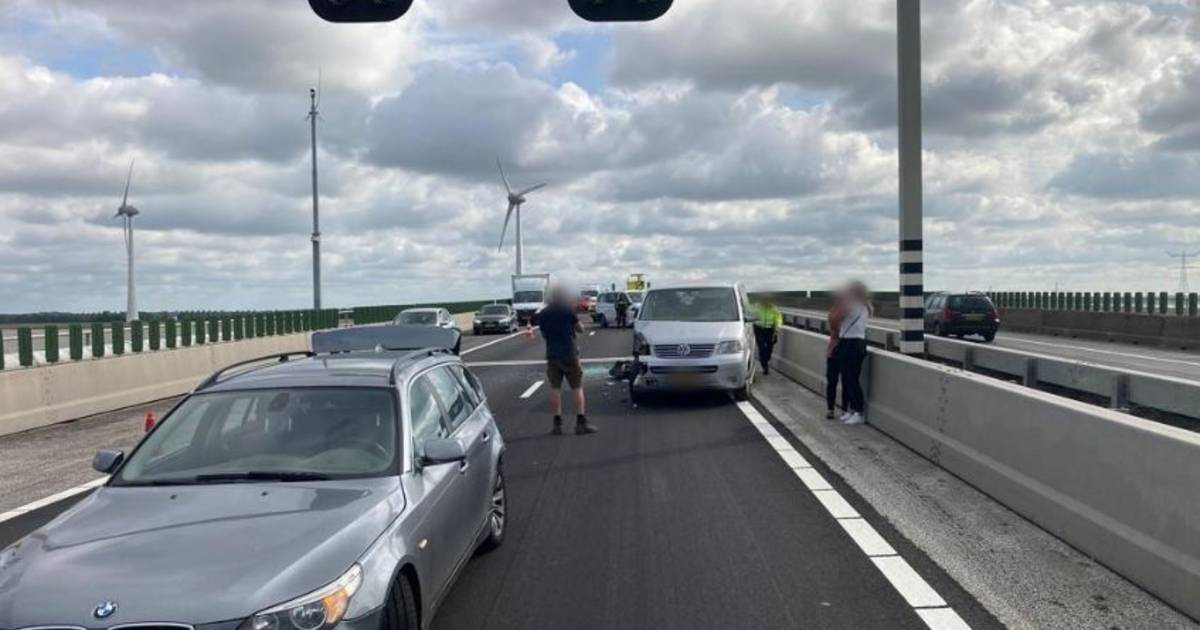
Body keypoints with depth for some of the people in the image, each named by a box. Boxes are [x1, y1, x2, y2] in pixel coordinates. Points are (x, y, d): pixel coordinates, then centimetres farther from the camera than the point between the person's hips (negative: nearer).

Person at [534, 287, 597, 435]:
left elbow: (543, 335, 13)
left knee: (555, 389, 6)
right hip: (569, 354, -3)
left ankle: (557, 424, 4)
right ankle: (581, 423, -1)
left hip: (552, 355, 3)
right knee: (577, 388, 3)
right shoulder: (568, 310, -6)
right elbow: (580, 329, 2)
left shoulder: (542, 314, 4)